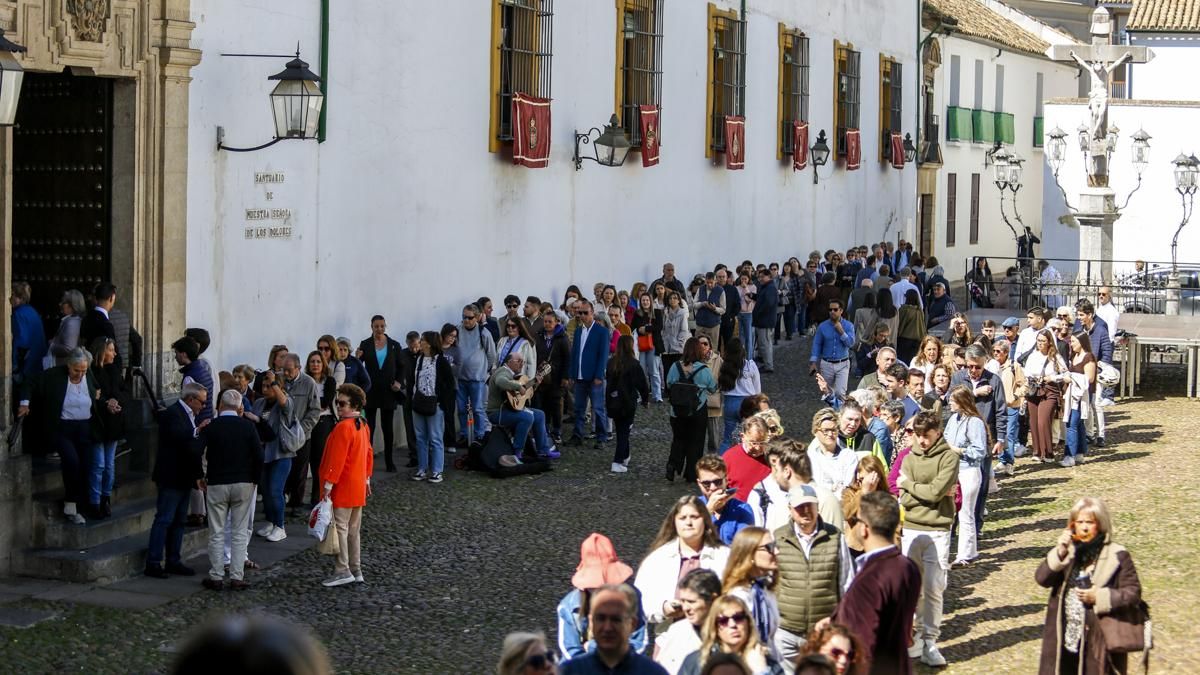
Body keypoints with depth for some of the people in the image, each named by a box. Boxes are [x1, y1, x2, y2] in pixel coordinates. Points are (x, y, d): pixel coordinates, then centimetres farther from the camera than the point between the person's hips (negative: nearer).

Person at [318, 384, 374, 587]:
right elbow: (369, 454, 18)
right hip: (358, 488, 9)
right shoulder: (363, 426, 11)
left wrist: (328, 484, -19)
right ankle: (356, 570, 18)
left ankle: (343, 571, -6)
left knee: (340, 527, -6)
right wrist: (367, 479, 25)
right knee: (353, 529, 14)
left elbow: (337, 459, -22)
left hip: (343, 487, -9)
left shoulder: (343, 427, -18)